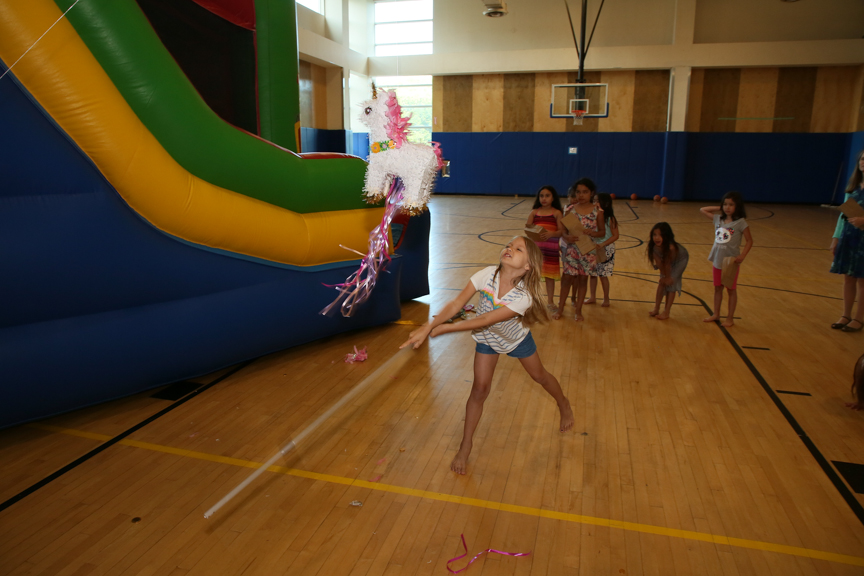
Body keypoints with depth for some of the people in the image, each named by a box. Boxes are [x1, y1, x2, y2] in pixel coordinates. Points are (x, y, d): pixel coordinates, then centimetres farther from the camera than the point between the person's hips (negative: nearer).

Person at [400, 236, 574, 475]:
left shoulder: (524, 296, -39)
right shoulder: (487, 275, -33)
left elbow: (485, 321, -40)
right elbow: (456, 303, -37)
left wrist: (444, 328, -38)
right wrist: (429, 326, -49)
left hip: (517, 339, -1)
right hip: (487, 340, 1)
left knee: (540, 376, 19)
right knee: (480, 389, -3)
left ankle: (564, 405, 53)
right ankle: (465, 447, 11)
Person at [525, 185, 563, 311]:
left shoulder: (556, 213, -2)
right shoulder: (534, 212, 4)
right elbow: (528, 228, -2)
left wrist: (551, 233, -29)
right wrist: (528, 228, -25)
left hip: (551, 248, -1)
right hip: (535, 246, 2)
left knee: (549, 276, 8)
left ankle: (550, 301, 23)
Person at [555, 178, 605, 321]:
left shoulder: (597, 211, -4)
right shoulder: (570, 209, -2)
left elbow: (603, 232, 1)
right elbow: (563, 230, -1)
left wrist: (592, 232, -19)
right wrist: (567, 237, -22)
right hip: (571, 249, 0)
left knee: (583, 279, 10)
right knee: (567, 278, 7)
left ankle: (578, 310, 23)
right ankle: (560, 308, 20)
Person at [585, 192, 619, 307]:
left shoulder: (610, 219, -11)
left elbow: (615, 236, -12)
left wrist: (602, 245, -22)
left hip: (606, 250, -4)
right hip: (593, 248, 4)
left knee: (603, 275, 3)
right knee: (592, 273, 10)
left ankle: (606, 299, 19)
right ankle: (592, 297, 24)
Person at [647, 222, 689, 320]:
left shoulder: (670, 247, -45)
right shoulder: (653, 244, -30)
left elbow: (667, 264, -31)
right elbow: (658, 262, -23)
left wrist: (668, 277, -20)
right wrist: (664, 276, -20)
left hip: (680, 259, -5)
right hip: (666, 259, 5)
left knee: (671, 283, -5)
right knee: (662, 282, 5)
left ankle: (666, 312, 4)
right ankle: (656, 309, 15)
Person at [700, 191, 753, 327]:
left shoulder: (740, 223, -12)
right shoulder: (718, 219, 2)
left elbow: (749, 241, -10)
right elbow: (702, 209, 13)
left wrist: (742, 256, -23)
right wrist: (719, 209, 4)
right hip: (717, 261, 5)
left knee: (731, 290, 8)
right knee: (717, 288, 15)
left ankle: (730, 318, 16)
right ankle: (716, 314, 27)